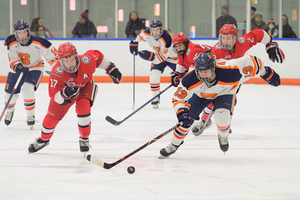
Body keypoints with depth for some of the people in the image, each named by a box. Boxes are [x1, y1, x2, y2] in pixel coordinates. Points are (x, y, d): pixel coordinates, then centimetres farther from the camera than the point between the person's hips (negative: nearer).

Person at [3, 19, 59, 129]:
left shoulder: (38, 43, -26)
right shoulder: (12, 44, -18)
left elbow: (51, 53, -17)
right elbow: (13, 60, -14)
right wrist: (18, 67, -35)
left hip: (35, 68, -3)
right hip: (17, 69, 3)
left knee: (27, 89, -28)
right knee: (10, 93, 4)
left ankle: (31, 115, -9)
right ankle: (9, 111, 41)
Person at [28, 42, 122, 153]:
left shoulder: (86, 61, -35)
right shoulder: (57, 73, -39)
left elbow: (98, 56, -11)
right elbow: (54, 96, -35)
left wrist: (111, 69, -3)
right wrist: (65, 94, -55)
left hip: (85, 86, 0)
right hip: (64, 91, 0)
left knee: (83, 108, -27)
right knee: (52, 116, 7)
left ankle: (84, 139, -4)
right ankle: (44, 139, 38)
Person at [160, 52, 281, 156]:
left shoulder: (229, 71, -43)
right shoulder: (191, 79, -37)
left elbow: (251, 62, -29)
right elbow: (178, 99, -25)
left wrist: (267, 74, -14)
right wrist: (182, 113, -43)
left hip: (224, 93, -1)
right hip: (200, 95, 1)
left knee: (222, 117, -26)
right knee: (186, 119, -11)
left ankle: (223, 137, 10)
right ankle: (174, 145, 14)